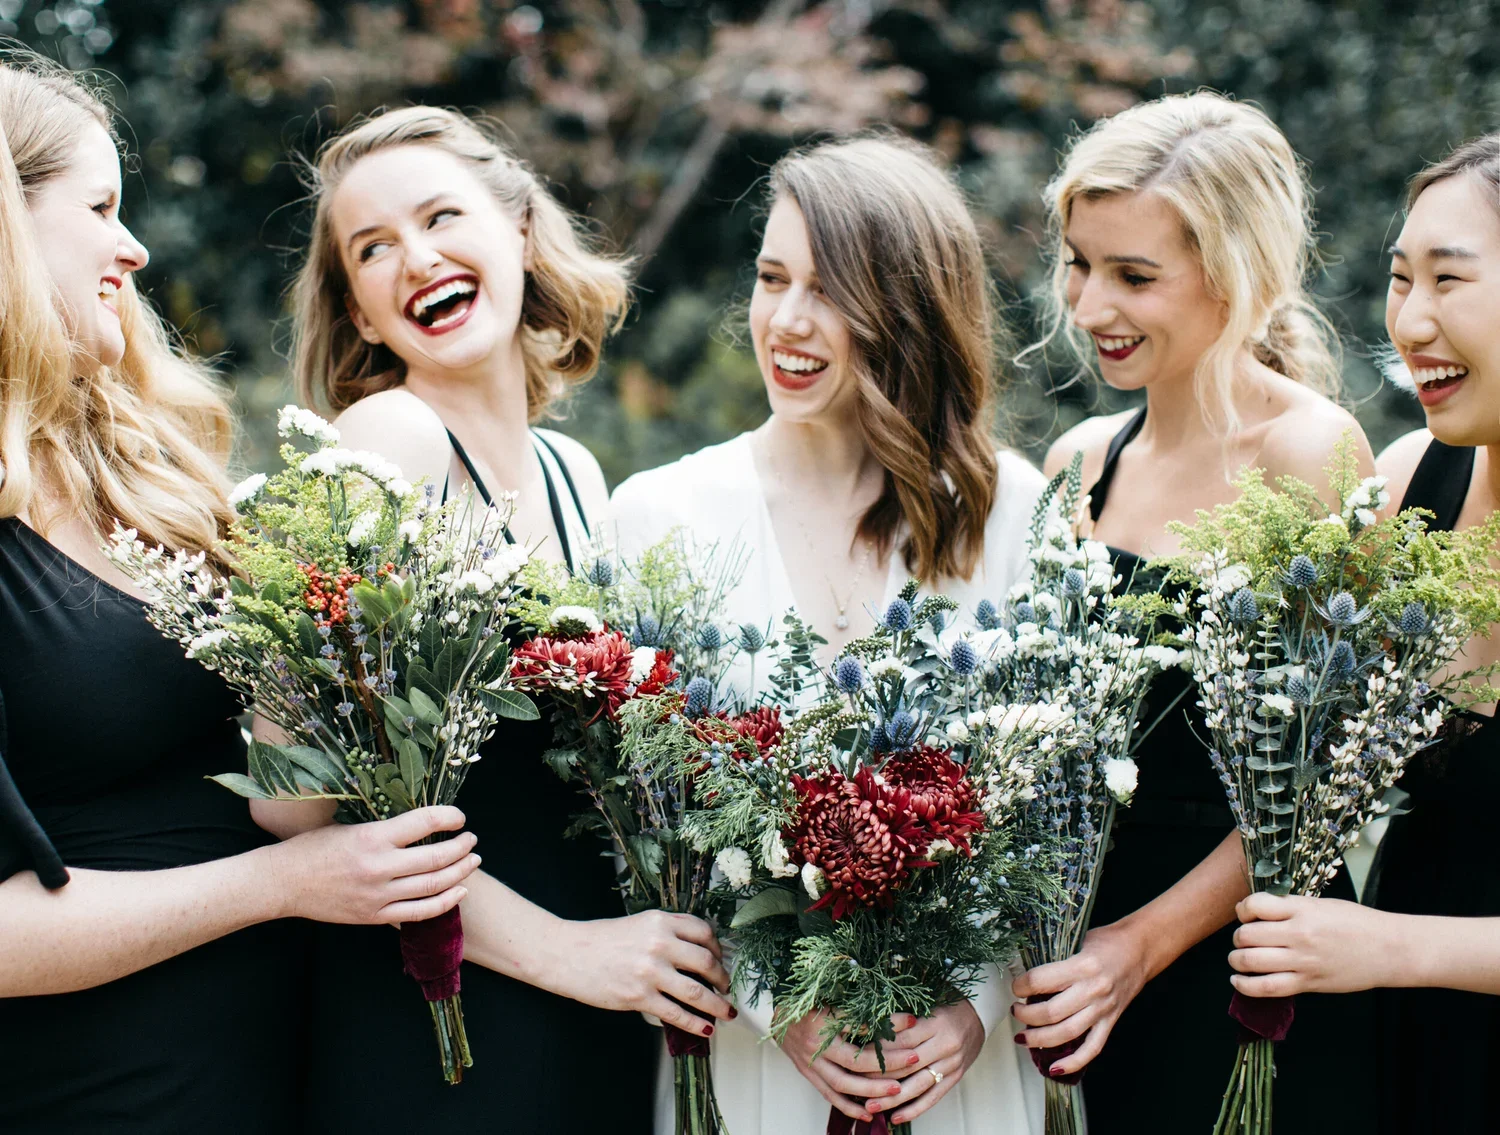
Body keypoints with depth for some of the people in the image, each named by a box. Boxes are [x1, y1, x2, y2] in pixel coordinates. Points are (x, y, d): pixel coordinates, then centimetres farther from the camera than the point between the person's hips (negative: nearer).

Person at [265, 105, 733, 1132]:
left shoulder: (572, 473, 8)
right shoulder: (386, 439, -13)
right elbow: (296, 791, -21)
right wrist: (559, 947, -18)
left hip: (608, 1024, 7)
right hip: (431, 1042, -7)